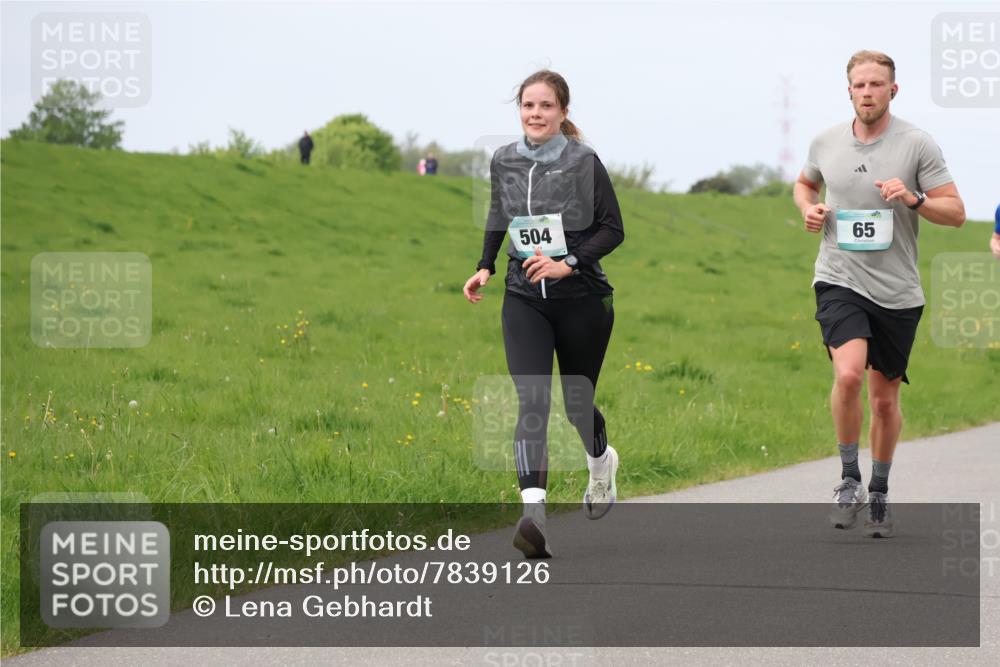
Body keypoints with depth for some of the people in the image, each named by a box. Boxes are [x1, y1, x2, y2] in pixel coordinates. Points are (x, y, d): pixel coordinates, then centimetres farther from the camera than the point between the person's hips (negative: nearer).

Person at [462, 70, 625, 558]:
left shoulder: (584, 162, -8)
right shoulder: (503, 162, 3)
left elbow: (613, 229, -6)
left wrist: (568, 263, -18)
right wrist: (485, 267, 12)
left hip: (581, 298, -2)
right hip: (524, 298, 2)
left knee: (578, 402, 11)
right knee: (531, 400, -16)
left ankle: (601, 461, 48)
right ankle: (534, 514, -27)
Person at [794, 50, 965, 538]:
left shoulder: (917, 145, -4)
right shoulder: (826, 142, 4)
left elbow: (956, 212, -4)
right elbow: (804, 183, 25)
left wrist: (914, 199, -21)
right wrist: (808, 209, 3)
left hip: (897, 292, 0)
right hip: (840, 282, 0)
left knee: (885, 399, 9)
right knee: (848, 374, -24)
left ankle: (879, 492, 30)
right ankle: (849, 478, -6)